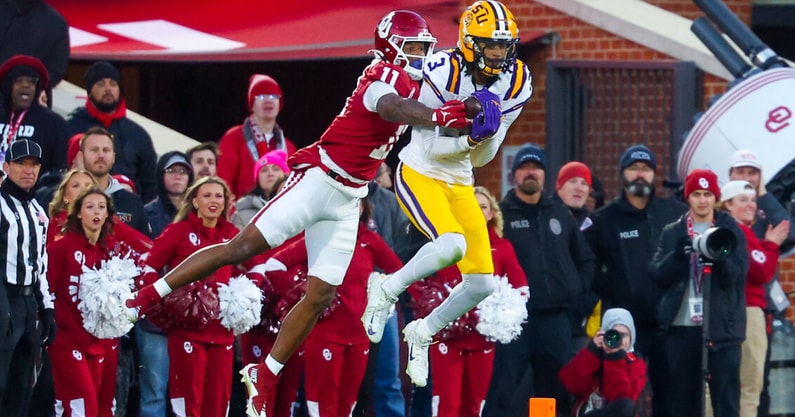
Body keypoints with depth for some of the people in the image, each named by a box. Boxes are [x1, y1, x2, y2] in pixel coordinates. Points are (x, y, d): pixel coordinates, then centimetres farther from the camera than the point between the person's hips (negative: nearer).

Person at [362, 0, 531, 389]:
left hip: (459, 184, 6)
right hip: (419, 175, -6)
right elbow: (430, 146, -18)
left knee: (482, 284, 0)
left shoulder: (516, 84, -4)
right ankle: (387, 290, -7)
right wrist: (470, 137, -32)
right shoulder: (443, 73, -22)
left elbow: (481, 158, 1)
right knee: (453, 245, -33)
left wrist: (488, 132, -20)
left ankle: (423, 332, 26)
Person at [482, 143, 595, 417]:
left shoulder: (560, 215, 15)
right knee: (504, 391, -8)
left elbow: (585, 260, 24)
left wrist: (576, 292, 11)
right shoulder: (501, 215, 1)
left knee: (559, 389, 8)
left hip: (556, 318, 4)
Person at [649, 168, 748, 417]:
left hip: (721, 328, -2)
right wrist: (677, 256, -16)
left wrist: (718, 257, -26)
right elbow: (656, 275, 3)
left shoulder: (730, 231, 6)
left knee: (726, 397, -5)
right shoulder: (672, 233, 11)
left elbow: (737, 273, -6)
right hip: (681, 327, 2)